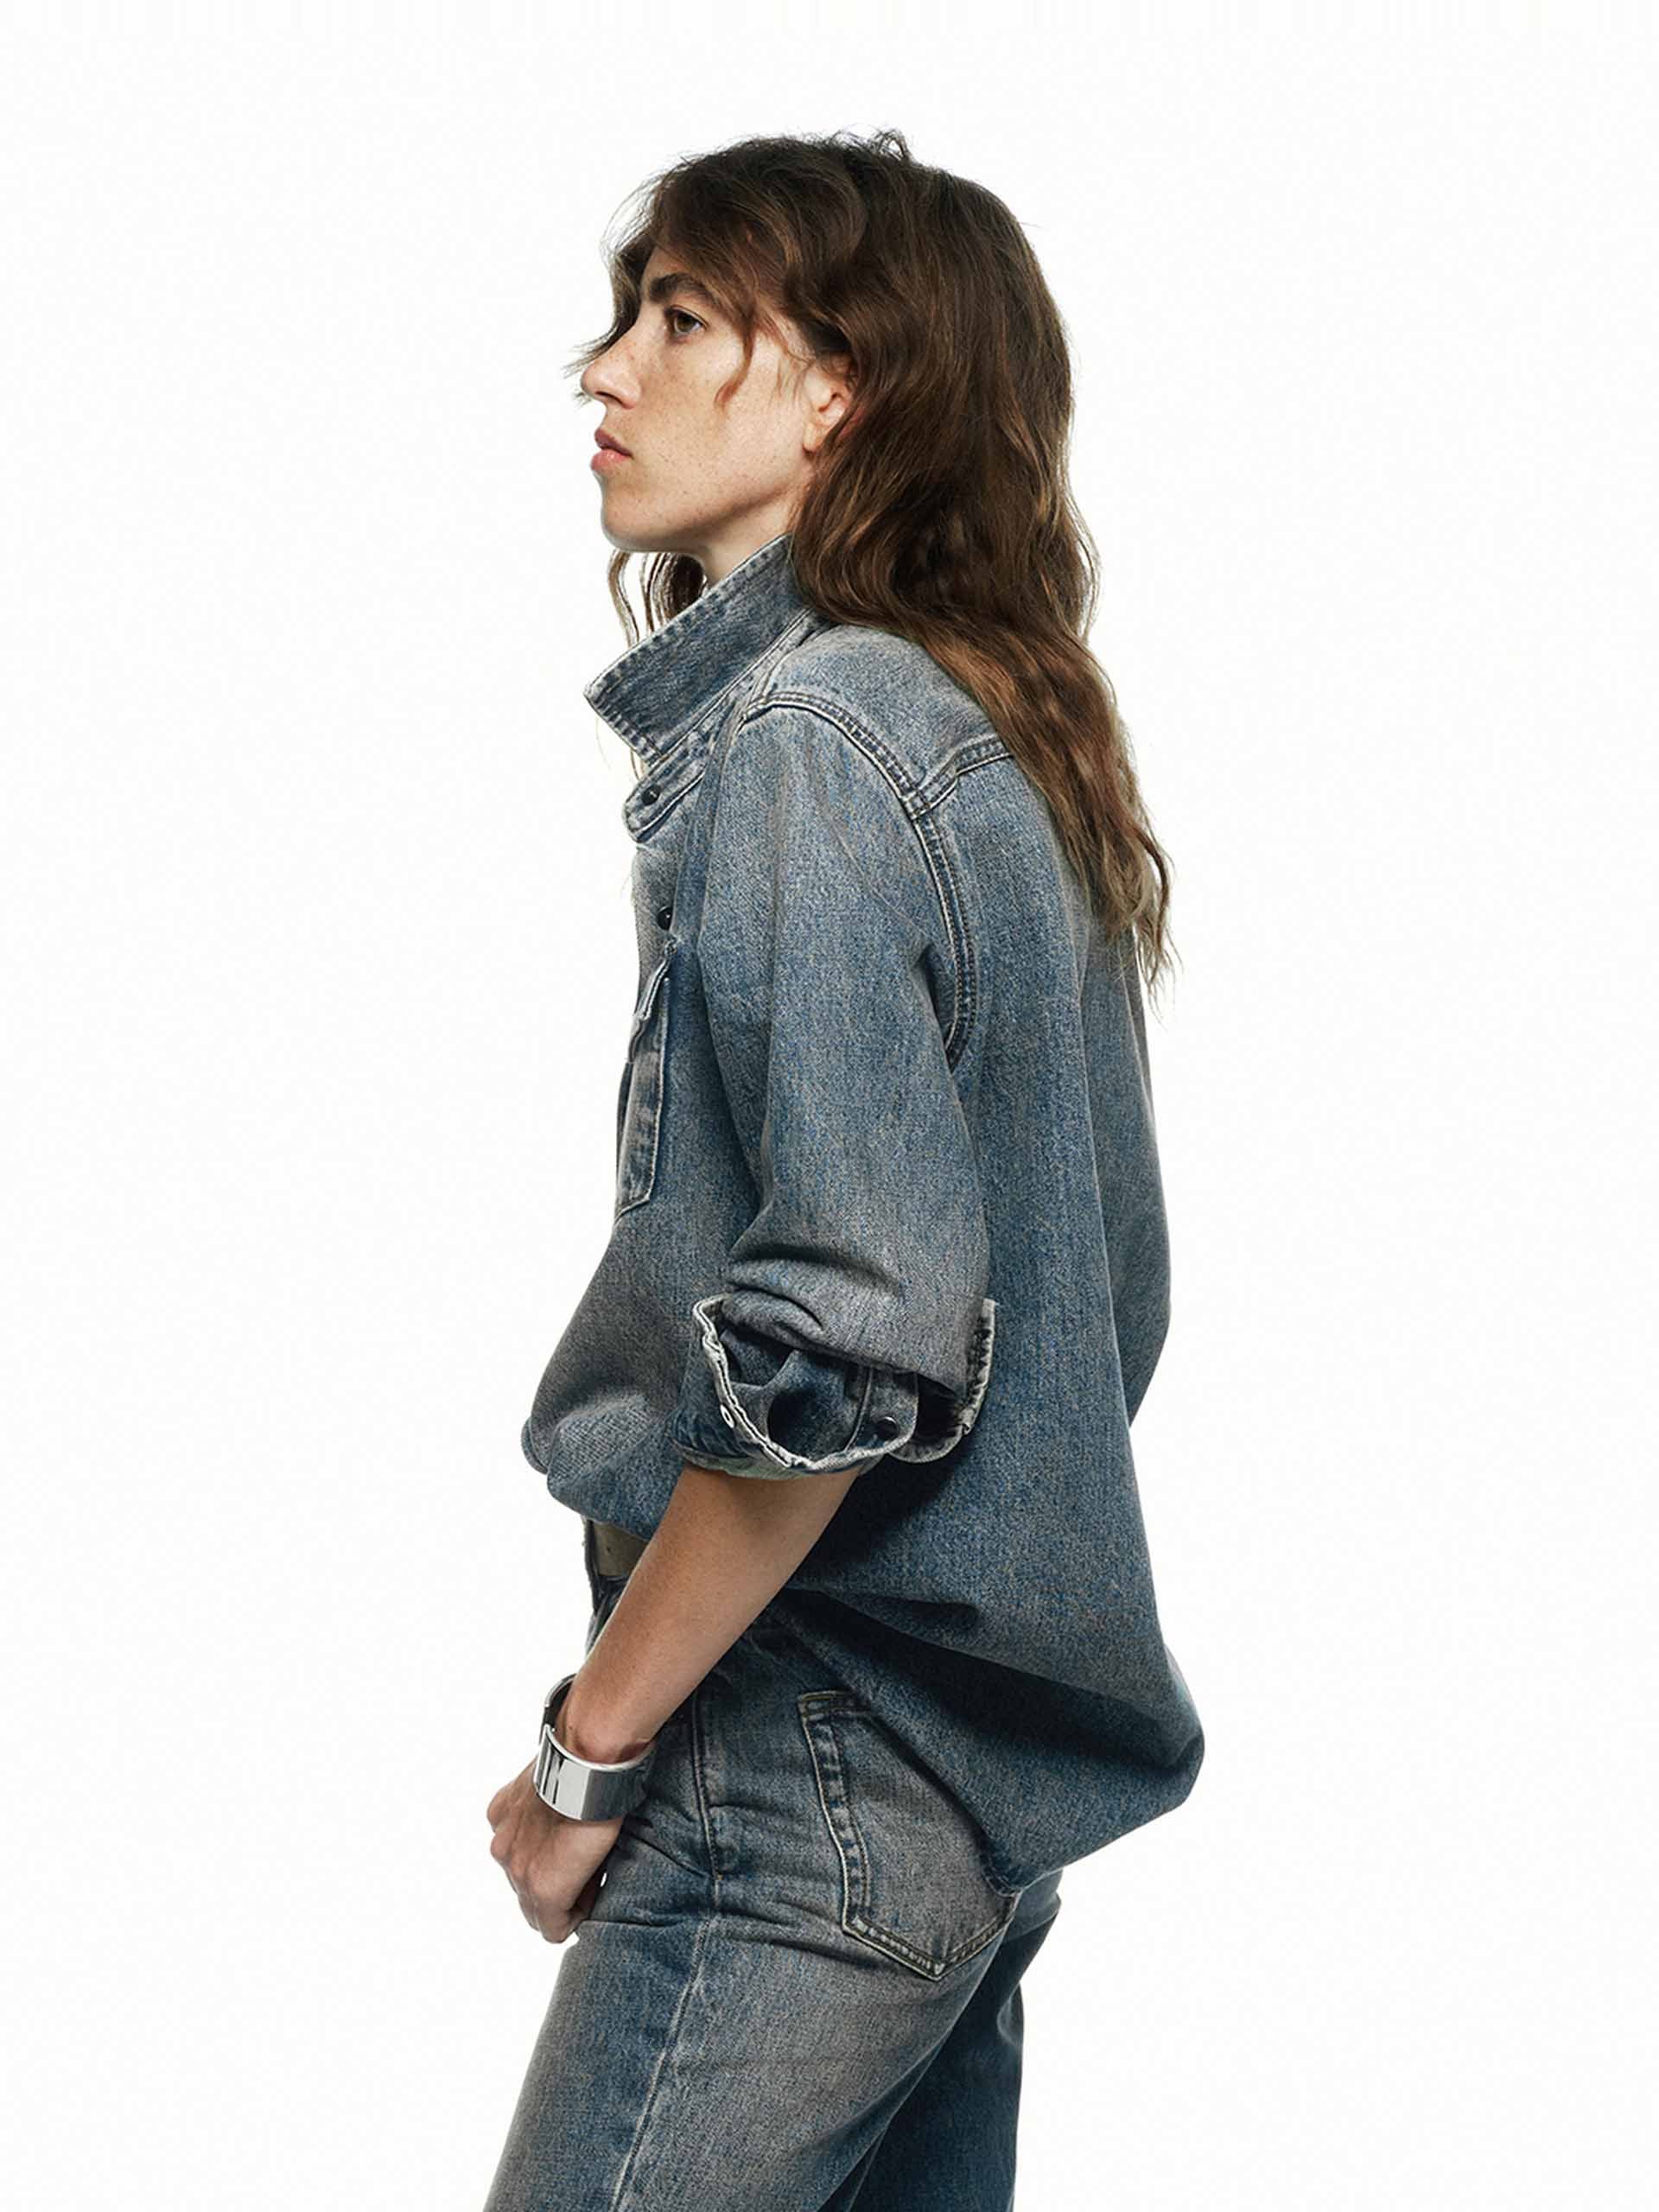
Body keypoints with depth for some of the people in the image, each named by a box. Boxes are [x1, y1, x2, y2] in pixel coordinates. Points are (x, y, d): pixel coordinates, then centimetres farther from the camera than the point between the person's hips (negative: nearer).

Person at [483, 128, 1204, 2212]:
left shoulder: (808, 736, -15)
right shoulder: (1008, 744, 12)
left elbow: (850, 1334, -24)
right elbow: (1105, 1299, 17)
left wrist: (590, 1743, -13)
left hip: (815, 1787, -9)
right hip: (997, 1767, 9)